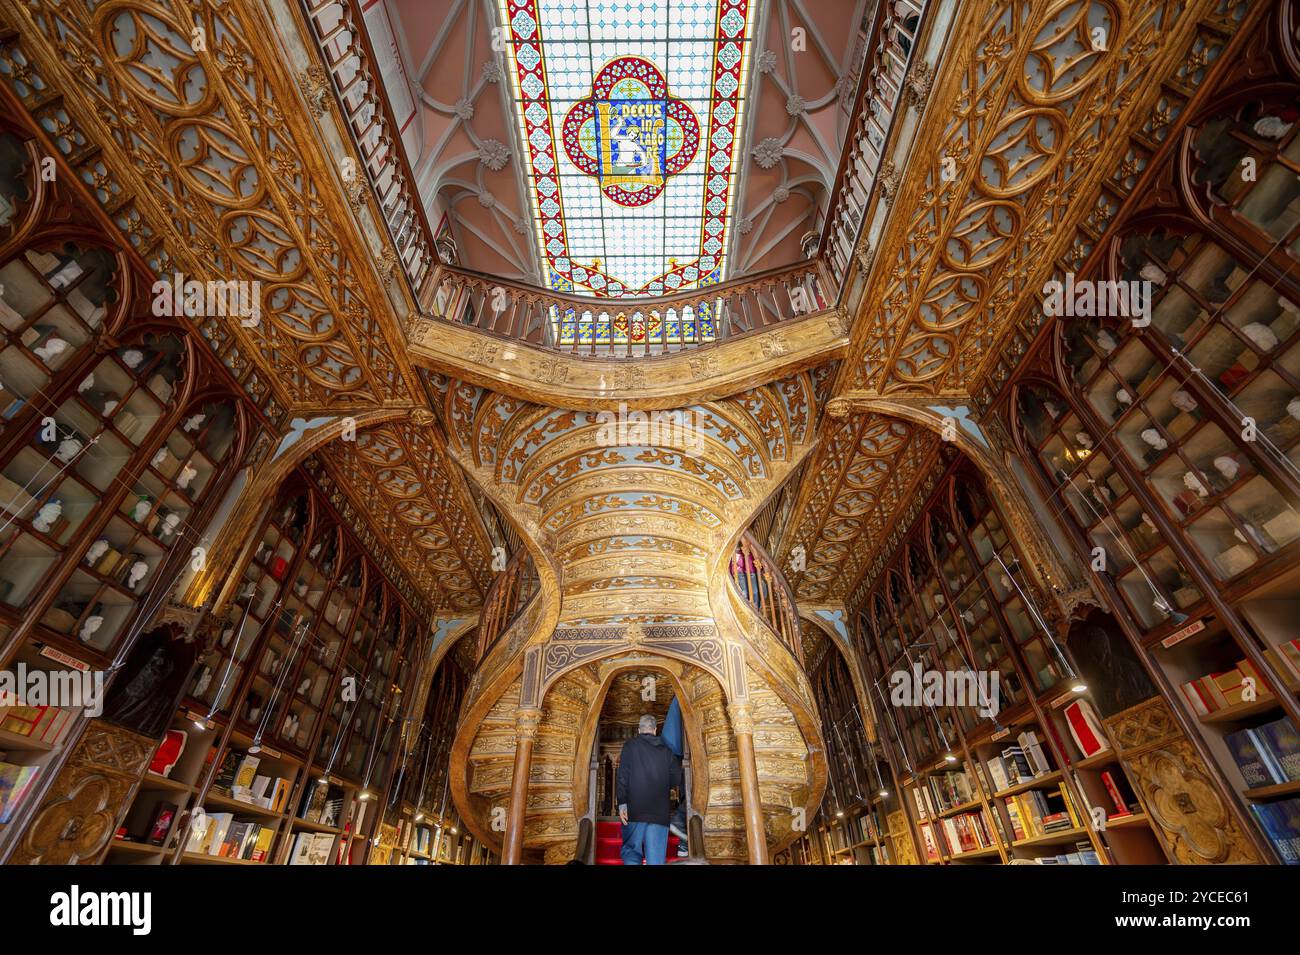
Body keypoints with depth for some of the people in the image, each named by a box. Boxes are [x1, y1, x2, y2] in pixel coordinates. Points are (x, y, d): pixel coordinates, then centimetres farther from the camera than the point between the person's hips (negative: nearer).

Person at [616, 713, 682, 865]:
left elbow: (622, 776, -6)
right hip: (660, 812, 2)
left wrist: (622, 803, -5)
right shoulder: (665, 750, 9)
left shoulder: (630, 745, 2)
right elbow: (678, 779, 6)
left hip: (635, 810, -2)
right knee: (656, 857, 6)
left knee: (630, 850, 8)